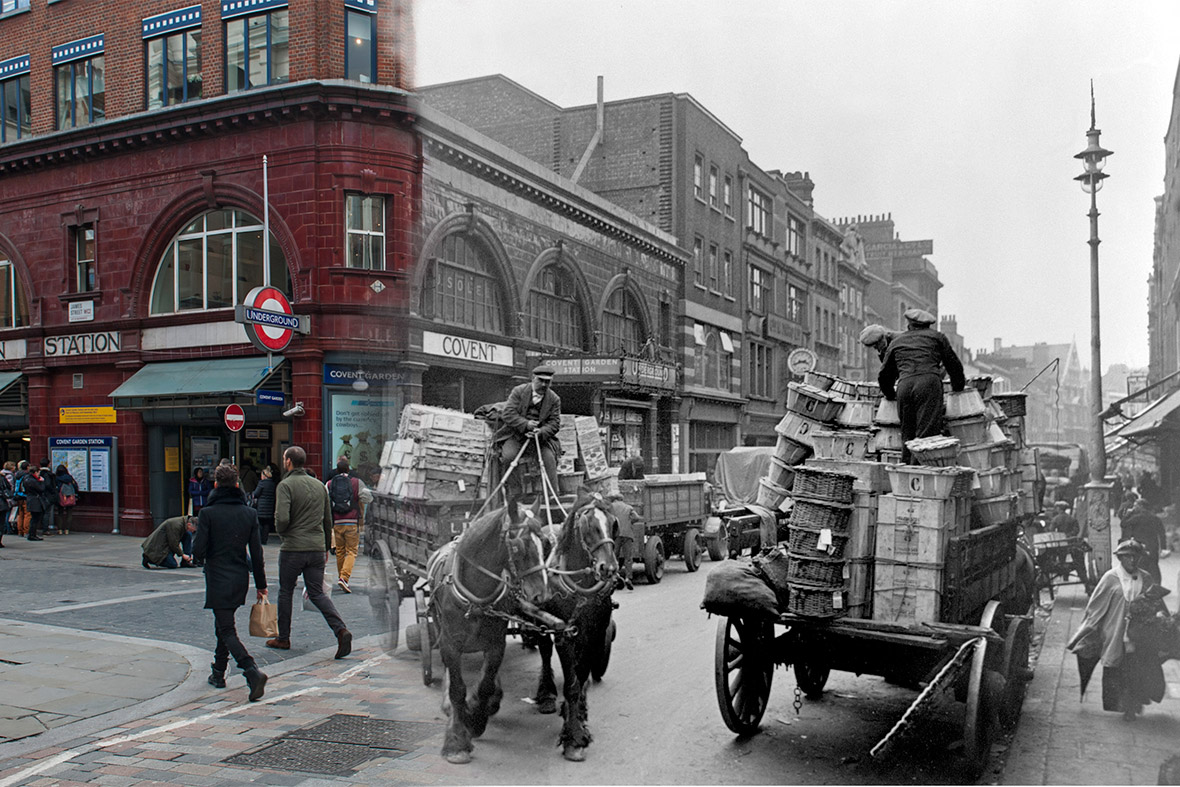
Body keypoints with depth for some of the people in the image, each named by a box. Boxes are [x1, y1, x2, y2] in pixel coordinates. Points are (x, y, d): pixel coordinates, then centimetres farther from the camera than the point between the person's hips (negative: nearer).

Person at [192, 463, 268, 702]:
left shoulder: (208, 513, -11)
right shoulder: (249, 513, 1)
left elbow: (199, 550, -14)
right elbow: (256, 552, 2)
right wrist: (261, 585, 9)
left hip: (218, 581, -5)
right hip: (240, 579, 5)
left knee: (227, 631, -4)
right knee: (223, 625, 22)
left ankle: (252, 671, -23)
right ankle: (218, 674, 31)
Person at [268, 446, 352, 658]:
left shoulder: (286, 485, -9)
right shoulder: (319, 485, 11)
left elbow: (282, 518, -21)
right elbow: (328, 520, 14)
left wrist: (281, 532, 2)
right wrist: (326, 548, 22)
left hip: (292, 549, -5)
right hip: (317, 549, 5)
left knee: (285, 592, 13)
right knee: (317, 593, 7)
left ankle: (283, 638, 23)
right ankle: (341, 629, -13)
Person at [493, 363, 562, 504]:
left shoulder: (554, 399, 1)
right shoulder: (519, 391, -5)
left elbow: (554, 422, -1)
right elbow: (507, 414, -11)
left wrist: (541, 432, -23)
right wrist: (525, 424, -26)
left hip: (541, 435, 1)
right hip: (515, 434, -1)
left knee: (549, 458, -23)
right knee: (508, 456, -26)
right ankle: (516, 494, -13)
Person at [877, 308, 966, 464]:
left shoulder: (896, 341, 29)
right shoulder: (937, 337, 23)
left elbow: (884, 375, 31)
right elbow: (954, 365, 22)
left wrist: (890, 395, 46)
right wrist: (958, 388, 35)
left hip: (904, 385, 3)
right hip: (929, 382, -3)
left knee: (907, 434, 10)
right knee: (927, 433, -10)